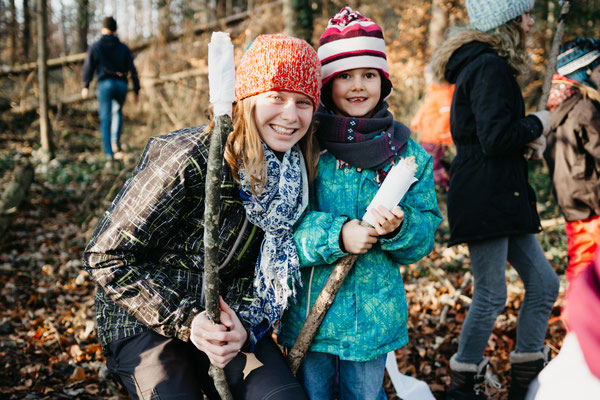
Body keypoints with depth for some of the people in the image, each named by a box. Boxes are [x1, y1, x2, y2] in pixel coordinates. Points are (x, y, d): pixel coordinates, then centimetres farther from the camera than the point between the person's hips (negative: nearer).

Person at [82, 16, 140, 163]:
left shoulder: (95, 47, 4)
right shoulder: (123, 48, 9)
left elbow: (88, 68, 6)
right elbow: (132, 70, 5)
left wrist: (85, 86, 19)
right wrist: (137, 90, 8)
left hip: (105, 84, -2)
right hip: (121, 84, 2)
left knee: (105, 120, 2)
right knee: (117, 112, 26)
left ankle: (109, 153, -5)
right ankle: (116, 140, 6)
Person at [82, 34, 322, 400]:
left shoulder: (296, 176, -3)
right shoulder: (190, 160, -22)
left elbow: (269, 267, 4)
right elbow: (107, 257, -17)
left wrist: (245, 323, -15)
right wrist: (184, 320, -22)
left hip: (230, 318, 4)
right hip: (145, 322, -4)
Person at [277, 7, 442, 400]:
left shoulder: (409, 153, 0)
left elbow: (426, 233, 0)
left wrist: (398, 228, -21)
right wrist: (336, 235, -25)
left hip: (375, 313, 2)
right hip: (307, 308, -1)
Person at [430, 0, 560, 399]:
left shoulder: (483, 63, 18)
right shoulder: (490, 67, -15)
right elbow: (496, 139, -23)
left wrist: (526, 140, 7)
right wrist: (536, 125, -6)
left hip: (501, 196, 11)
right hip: (484, 197, -11)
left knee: (544, 283, 12)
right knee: (492, 296, -2)